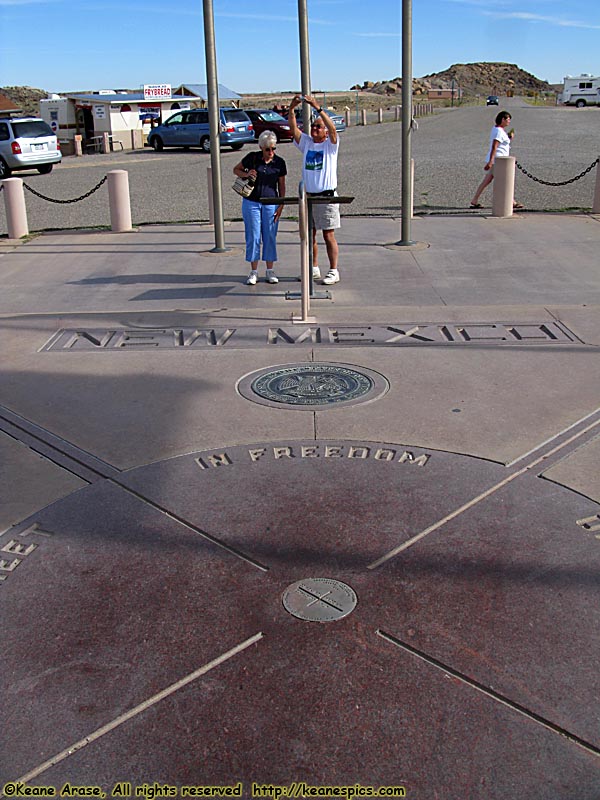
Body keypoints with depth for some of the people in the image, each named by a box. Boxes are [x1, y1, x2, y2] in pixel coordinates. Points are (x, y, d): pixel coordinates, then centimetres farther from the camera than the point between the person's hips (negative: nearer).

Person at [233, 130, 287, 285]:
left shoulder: (279, 162, 0)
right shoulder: (252, 158, -4)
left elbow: (281, 185, 6)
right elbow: (236, 169, 8)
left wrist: (281, 205, -1)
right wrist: (246, 174, -13)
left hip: (271, 203, 1)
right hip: (251, 202, -1)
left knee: (270, 237, 3)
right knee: (253, 236, 2)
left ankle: (270, 270, 14)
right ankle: (253, 271, 11)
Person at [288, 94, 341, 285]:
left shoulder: (330, 145, -2)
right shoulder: (306, 143, 11)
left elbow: (332, 129, -20)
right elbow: (293, 128, 0)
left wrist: (317, 108, -28)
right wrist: (292, 108, -15)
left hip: (326, 196, -5)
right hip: (307, 196, 5)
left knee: (328, 235, -2)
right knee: (309, 234, 10)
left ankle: (333, 271, 4)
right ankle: (313, 268, 22)